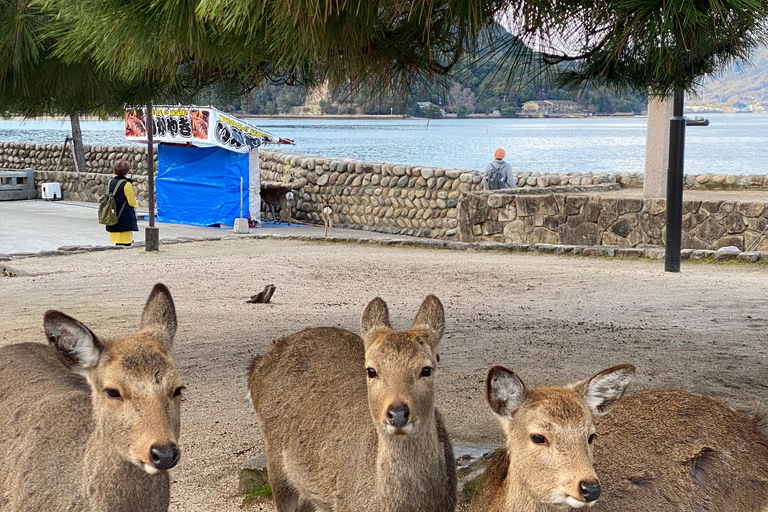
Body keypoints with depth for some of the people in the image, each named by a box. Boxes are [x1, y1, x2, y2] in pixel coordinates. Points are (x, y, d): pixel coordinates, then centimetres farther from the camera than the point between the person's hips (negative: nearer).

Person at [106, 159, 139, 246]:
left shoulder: (111, 182, 8)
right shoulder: (126, 184, -12)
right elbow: (132, 202, -11)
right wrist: (137, 202, 12)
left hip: (113, 218, 7)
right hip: (125, 218, -7)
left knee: (118, 243, 9)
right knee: (126, 244, -8)